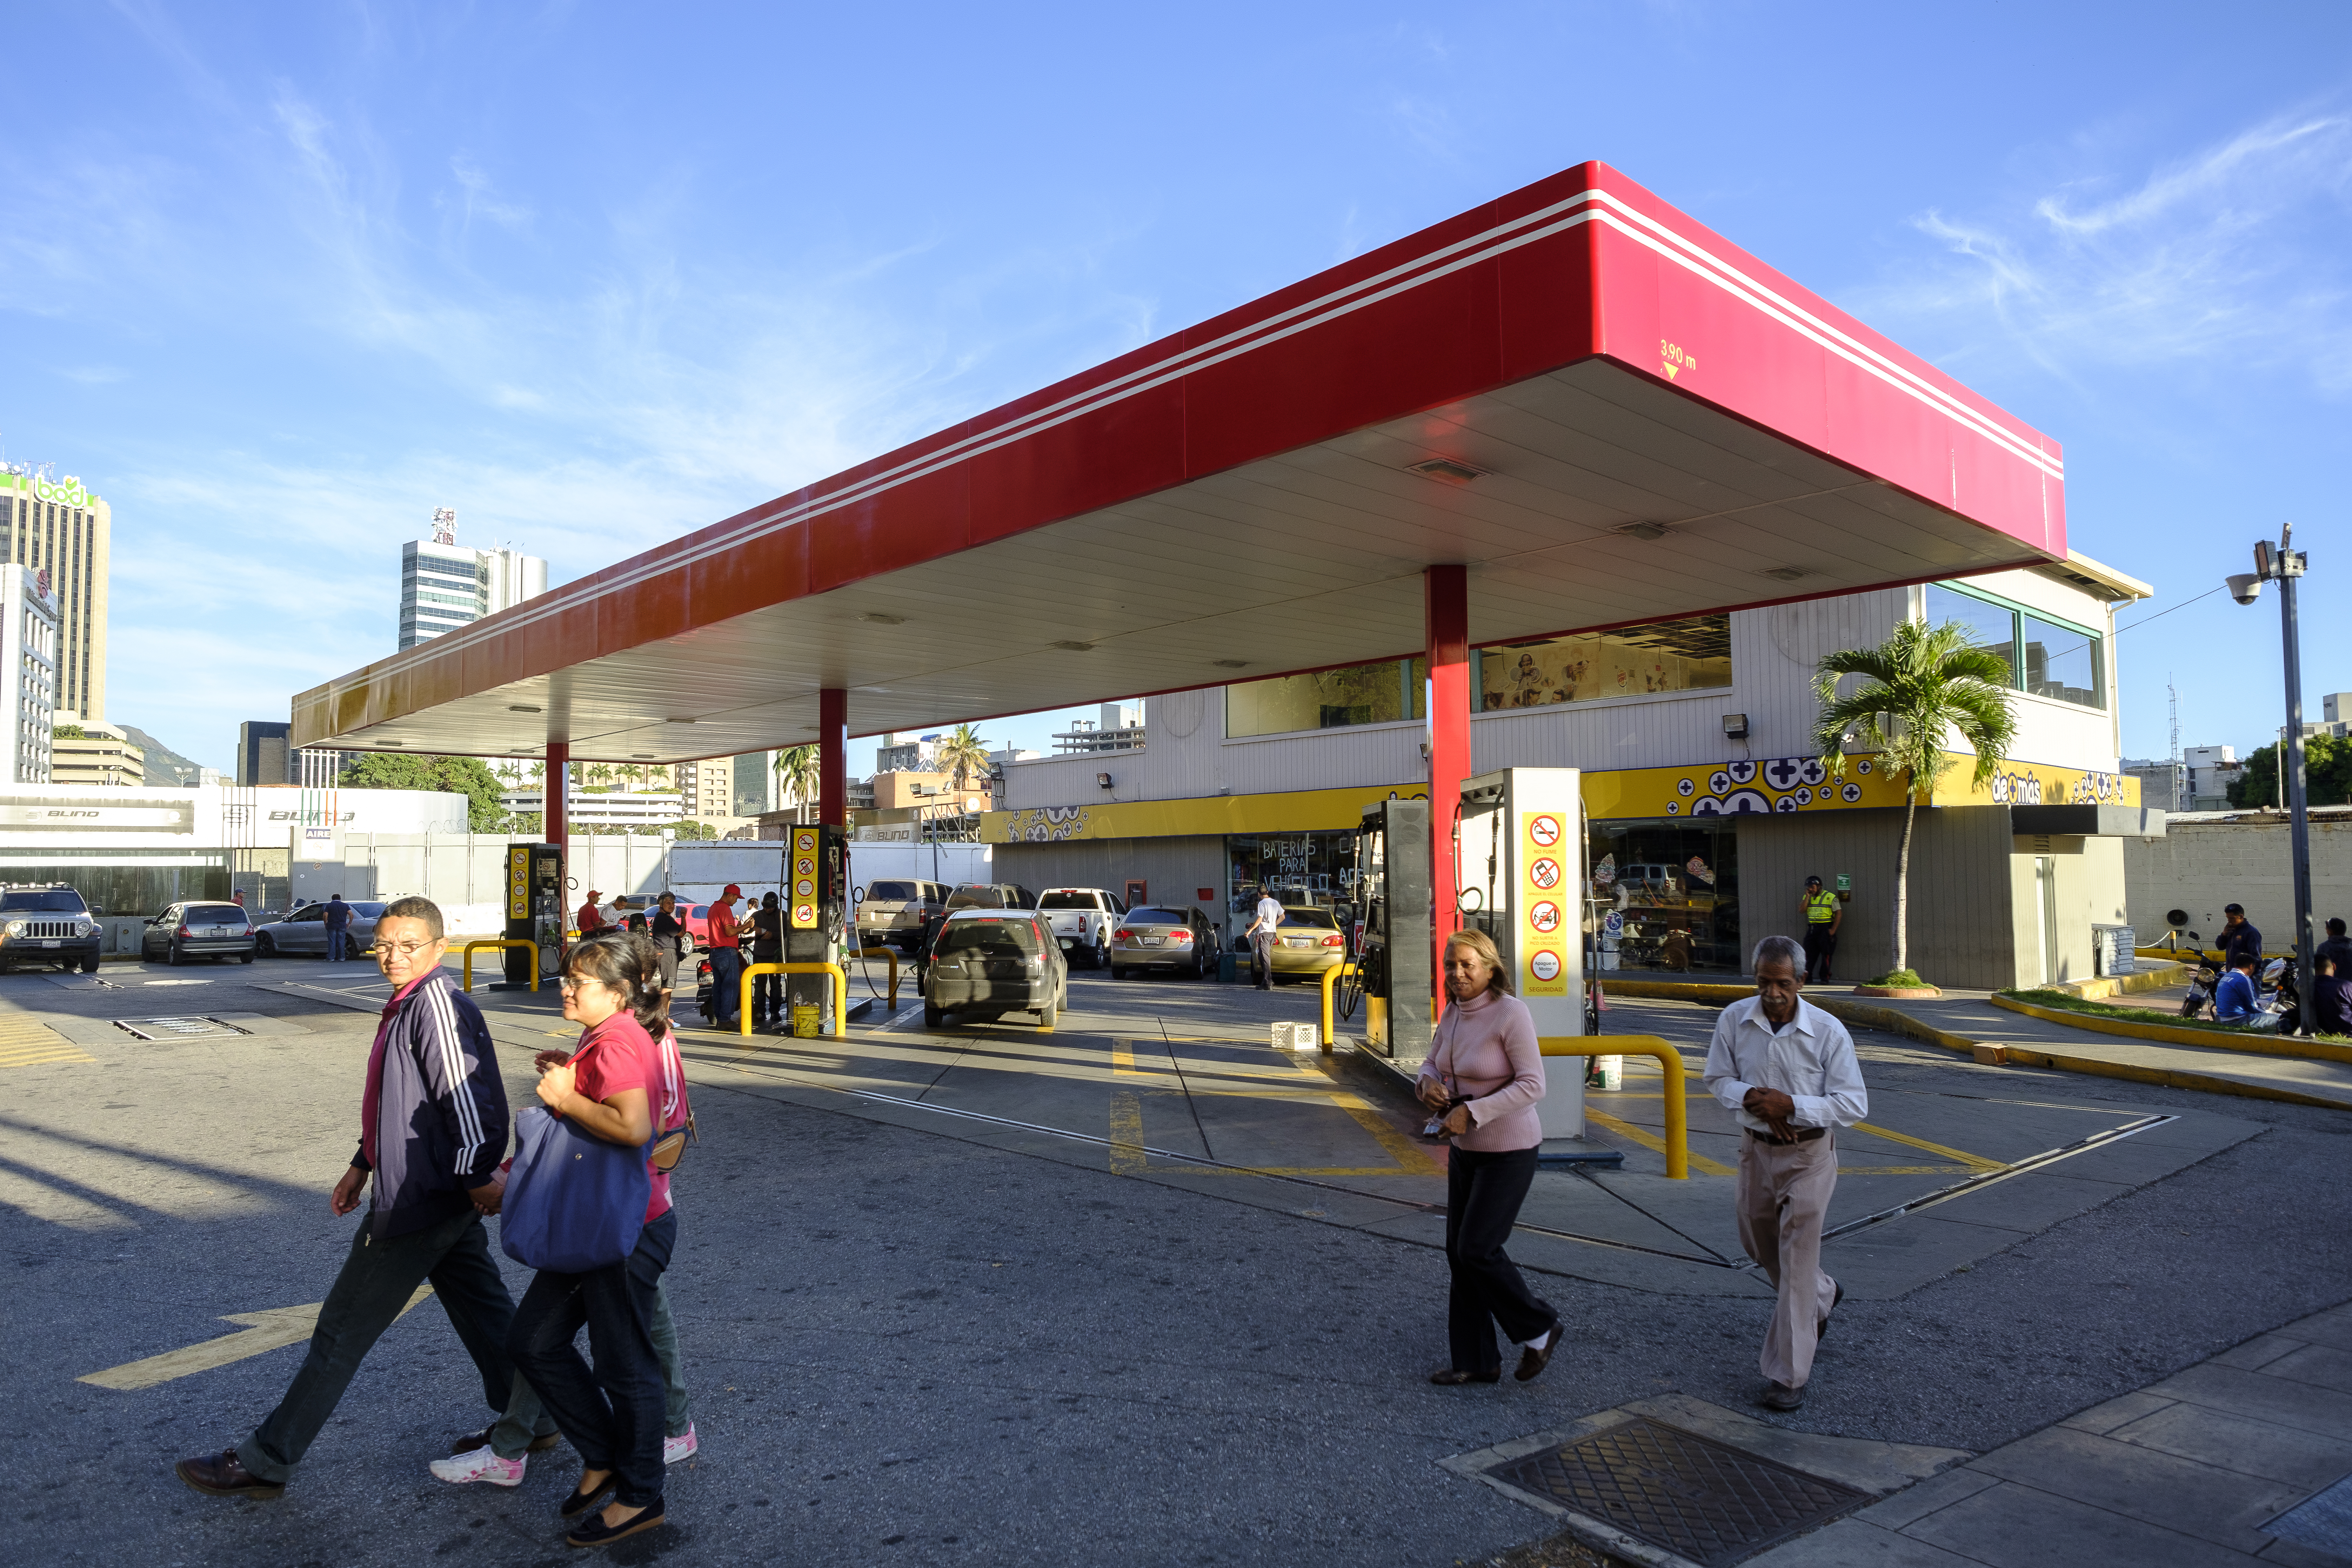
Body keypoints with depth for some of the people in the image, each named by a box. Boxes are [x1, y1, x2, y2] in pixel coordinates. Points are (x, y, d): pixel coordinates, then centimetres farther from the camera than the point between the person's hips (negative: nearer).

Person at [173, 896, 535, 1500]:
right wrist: (362, 1165, 22)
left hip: (416, 1202, -10)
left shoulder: (437, 1003, -21)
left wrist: (478, 1176, -19)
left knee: (342, 1331, 3)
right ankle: (528, 1422, 28)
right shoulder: (405, 1005, 13)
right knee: (484, 1312, 17)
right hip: (447, 1200, 10)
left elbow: (468, 1096, -24)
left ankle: (265, 1461, 16)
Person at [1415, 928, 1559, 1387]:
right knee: (1459, 1251, 9)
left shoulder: (1511, 1013, -20)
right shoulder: (1453, 1013, 3)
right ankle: (1476, 1362, 21)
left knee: (1477, 1249, -7)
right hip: (1465, 1148, 8)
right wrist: (1428, 1084, -12)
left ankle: (1538, 1328, 17)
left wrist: (1471, 1112, -27)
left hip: (1509, 1150, -8)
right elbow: (1432, 1066, 12)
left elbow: (1533, 1085, -23)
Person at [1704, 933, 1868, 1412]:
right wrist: (1752, 1099, -18)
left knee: (1796, 1262, -5)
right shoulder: (1735, 1019, -7)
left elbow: (1854, 1104, -13)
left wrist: (1791, 1106, -25)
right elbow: (1719, 1078, 3)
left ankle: (1788, 1376, 4)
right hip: (1755, 1150, 5)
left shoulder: (1828, 1031, -16)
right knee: (1761, 1246, 21)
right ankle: (1822, 1297, 52)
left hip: (1809, 1155, -4)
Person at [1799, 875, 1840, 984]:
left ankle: (1825, 978, 5)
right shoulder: (1807, 897, 11)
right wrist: (1808, 897, -8)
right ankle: (1807, 978, 5)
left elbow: (1839, 913, -7)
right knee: (1809, 954, 3)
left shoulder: (1830, 897, -5)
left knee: (1826, 954, -3)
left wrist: (1833, 930, -13)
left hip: (1826, 929, -5)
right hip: (1812, 929, 5)